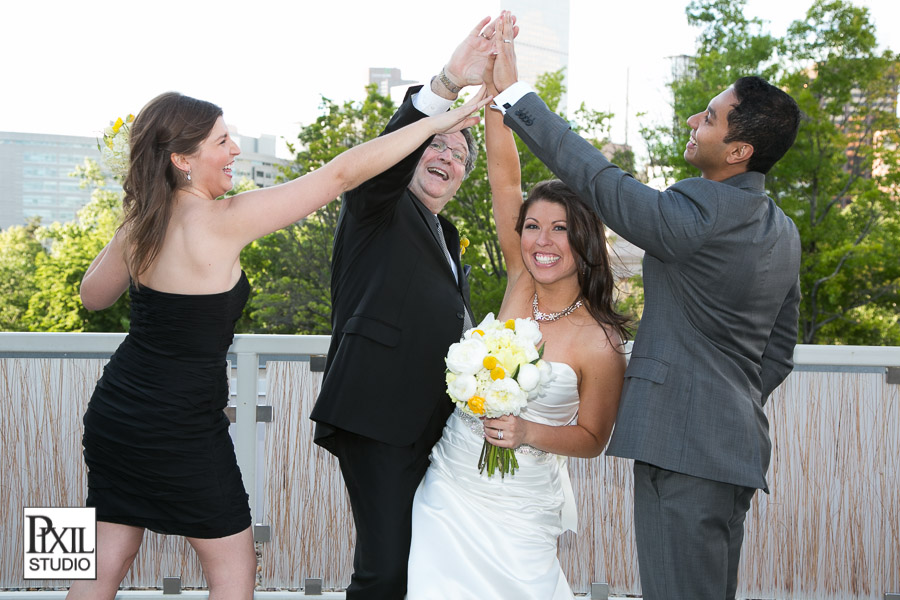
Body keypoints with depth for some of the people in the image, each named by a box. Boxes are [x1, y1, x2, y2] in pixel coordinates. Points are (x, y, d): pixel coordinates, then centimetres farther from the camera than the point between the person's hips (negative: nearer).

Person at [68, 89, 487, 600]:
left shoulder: (140, 225, -1)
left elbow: (93, 296, 17)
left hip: (115, 418, 7)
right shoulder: (223, 222, -21)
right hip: (182, 430, -7)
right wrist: (437, 122, -18)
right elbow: (341, 174, -22)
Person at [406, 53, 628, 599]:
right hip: (450, 489, 3)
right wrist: (497, 85, -16)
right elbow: (505, 175, -10)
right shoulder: (520, 284, -4)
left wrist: (528, 432, -20)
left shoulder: (601, 344, -13)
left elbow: (592, 438, -2)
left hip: (519, 514, -3)